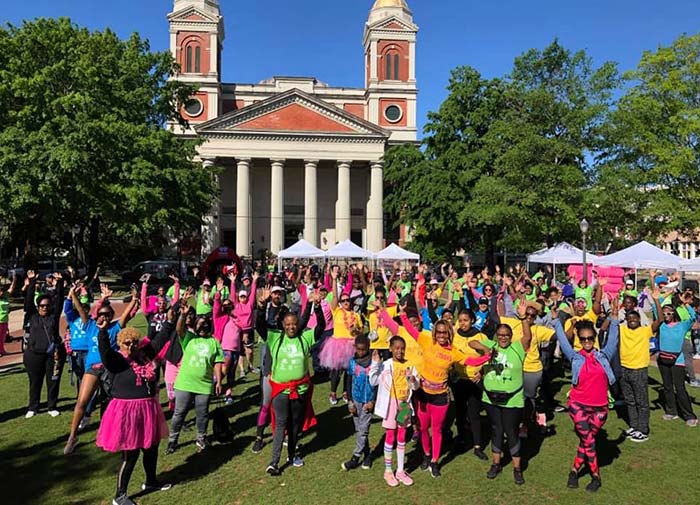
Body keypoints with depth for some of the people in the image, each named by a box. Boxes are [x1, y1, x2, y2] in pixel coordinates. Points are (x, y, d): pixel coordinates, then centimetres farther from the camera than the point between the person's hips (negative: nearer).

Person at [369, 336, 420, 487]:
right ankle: (388, 471, 20)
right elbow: (373, 382, -17)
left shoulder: (409, 365, -1)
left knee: (401, 438, 13)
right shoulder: (385, 365, -11)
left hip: (404, 404, 3)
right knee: (390, 438, 7)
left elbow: (416, 387, 0)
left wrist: (413, 379, -22)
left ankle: (400, 471, 25)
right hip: (390, 403, -3)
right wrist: (375, 364, -26)